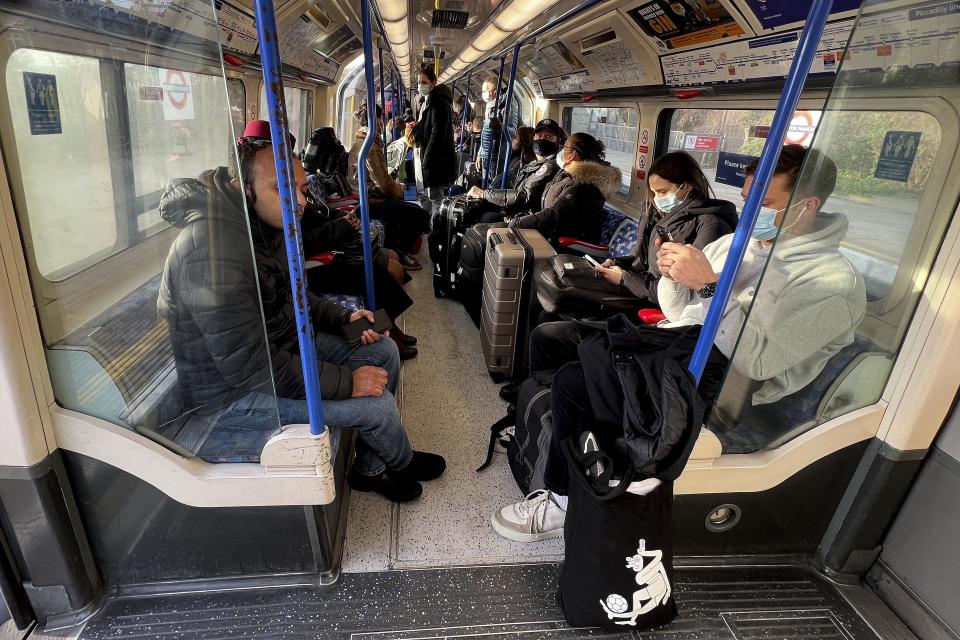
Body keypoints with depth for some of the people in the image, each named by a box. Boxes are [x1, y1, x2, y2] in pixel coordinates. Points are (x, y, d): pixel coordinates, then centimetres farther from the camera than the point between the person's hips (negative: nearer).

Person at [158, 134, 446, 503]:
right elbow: (249, 367, -31)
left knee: (384, 351, 5)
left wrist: (343, 318, -2)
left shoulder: (267, 223, -1)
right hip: (233, 392, -9)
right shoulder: (214, 249, -32)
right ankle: (401, 463, 22)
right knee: (376, 402, -15)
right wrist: (345, 382, -25)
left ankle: (370, 468, 19)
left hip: (281, 344, 10)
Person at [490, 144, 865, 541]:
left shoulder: (836, 282, -9)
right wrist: (673, 276, -5)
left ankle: (561, 503, -5)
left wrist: (709, 284, -23)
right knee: (547, 337, 0)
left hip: (714, 378, -8)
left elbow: (759, 359, -22)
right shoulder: (736, 241, 14)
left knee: (573, 381, -28)